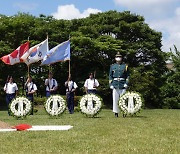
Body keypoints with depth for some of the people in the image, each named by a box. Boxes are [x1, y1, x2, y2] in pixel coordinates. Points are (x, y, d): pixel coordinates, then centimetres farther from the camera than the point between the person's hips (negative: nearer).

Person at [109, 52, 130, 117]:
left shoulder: (125, 66, 8)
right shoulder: (112, 66, 10)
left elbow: (128, 76, 8)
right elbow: (110, 76, 11)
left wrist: (126, 83, -4)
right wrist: (110, 84, 1)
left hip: (123, 85, -1)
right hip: (115, 85, 1)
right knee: (115, 99, -1)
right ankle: (116, 112, 5)